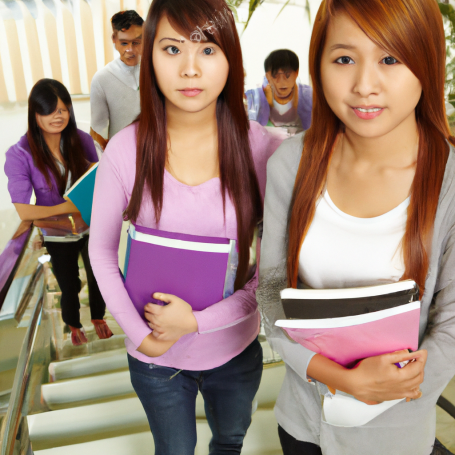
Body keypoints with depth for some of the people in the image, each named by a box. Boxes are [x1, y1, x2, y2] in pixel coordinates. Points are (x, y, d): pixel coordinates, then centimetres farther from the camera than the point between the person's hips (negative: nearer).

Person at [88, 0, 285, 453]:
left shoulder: (262, 148, -18)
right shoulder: (126, 150, -16)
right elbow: (102, 250, -4)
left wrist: (198, 320, -19)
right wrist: (139, 332, -10)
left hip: (236, 349, 1)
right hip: (155, 359, 0)